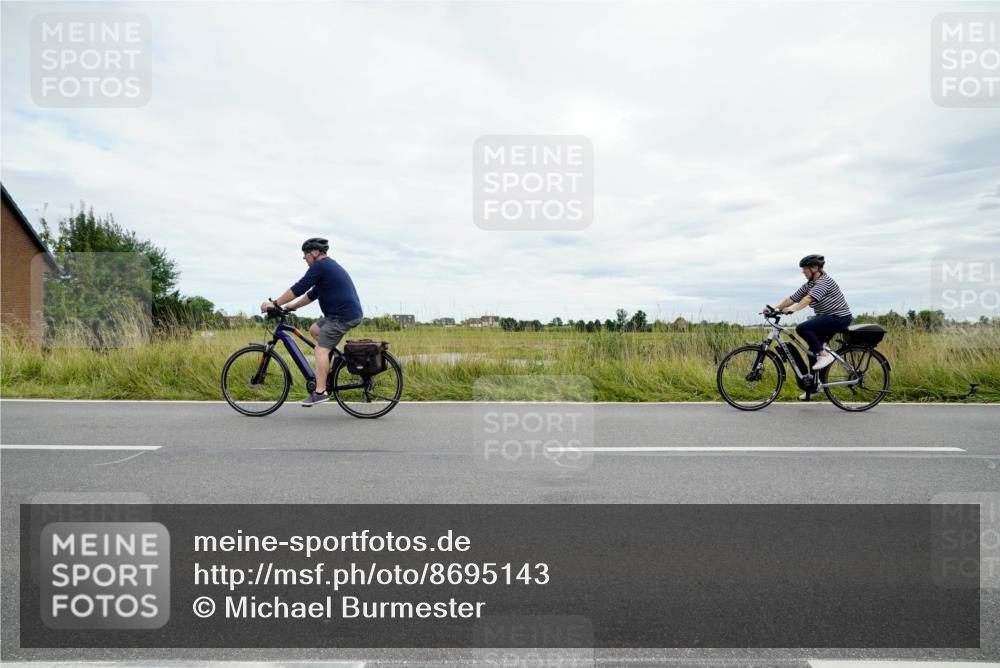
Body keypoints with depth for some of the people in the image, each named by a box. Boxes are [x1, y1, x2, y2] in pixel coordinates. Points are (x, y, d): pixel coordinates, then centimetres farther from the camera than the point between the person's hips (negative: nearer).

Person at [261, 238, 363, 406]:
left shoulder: (320, 266, -8)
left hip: (343, 315, -10)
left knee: (321, 349, -10)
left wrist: (275, 304, -6)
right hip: (351, 313, 10)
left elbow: (299, 288, -12)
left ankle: (320, 392, -11)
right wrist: (292, 306, 26)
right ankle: (329, 366, 20)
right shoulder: (330, 266, 24)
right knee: (315, 330, 20)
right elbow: (313, 294, 28)